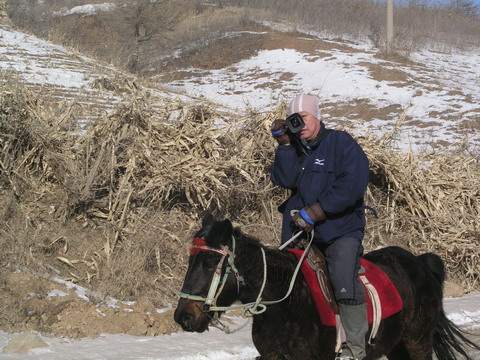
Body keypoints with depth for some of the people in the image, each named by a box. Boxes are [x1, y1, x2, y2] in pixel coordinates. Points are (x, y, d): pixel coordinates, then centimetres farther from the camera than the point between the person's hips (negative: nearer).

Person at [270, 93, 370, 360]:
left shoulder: (341, 143, -5)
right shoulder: (294, 148, 11)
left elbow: (352, 184, -17)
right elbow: (284, 180, -4)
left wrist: (315, 212, -19)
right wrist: (284, 144, -10)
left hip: (341, 230, -6)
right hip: (299, 229, 6)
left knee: (344, 279, -23)